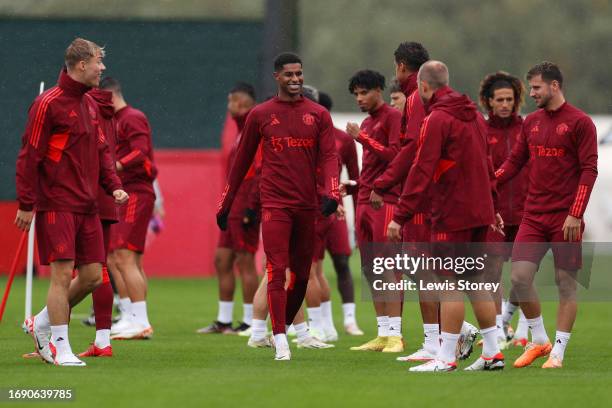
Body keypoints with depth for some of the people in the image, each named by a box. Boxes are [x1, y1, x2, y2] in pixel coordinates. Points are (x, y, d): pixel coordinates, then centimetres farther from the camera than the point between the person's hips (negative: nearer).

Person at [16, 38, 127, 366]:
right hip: (57, 205, -8)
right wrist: (26, 204, -13)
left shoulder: (89, 105, 15)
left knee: (92, 276, 6)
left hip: (86, 207, 8)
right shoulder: (48, 104, -10)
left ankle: (41, 323, 24)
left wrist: (113, 185, 6)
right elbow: (29, 155, -11)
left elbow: (100, 150, 22)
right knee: (63, 273, -10)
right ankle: (60, 348, -2)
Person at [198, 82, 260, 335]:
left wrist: (251, 208, -24)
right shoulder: (242, 132, 18)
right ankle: (223, 321, 16)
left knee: (245, 262, -6)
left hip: (244, 208, -10)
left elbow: (262, 172, -20)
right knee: (221, 260, 11)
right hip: (233, 209, 10)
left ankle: (250, 323, -1)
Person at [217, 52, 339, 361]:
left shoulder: (318, 115, 8)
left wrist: (331, 194, -18)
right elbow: (242, 161, 12)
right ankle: (280, 342, -15)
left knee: (301, 274, 10)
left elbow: (328, 156, 0)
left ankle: (284, 327, 28)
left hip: (307, 205, 3)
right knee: (277, 271, -12)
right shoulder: (260, 115, 5)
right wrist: (225, 205, 14)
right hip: (275, 204, -3)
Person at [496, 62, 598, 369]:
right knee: (519, 277, -5)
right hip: (534, 215, 5)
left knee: (566, 284, 0)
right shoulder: (532, 122, 12)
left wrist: (575, 215, -16)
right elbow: (514, 162, 16)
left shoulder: (579, 123, -5)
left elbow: (589, 170, -9)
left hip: (565, 219, -5)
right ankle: (539, 340, 12)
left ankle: (558, 352, 7)